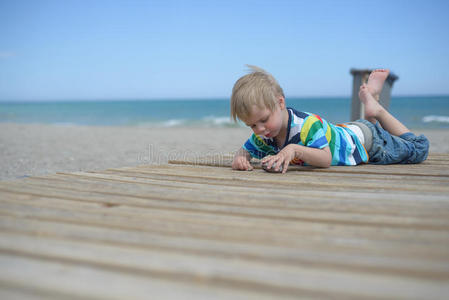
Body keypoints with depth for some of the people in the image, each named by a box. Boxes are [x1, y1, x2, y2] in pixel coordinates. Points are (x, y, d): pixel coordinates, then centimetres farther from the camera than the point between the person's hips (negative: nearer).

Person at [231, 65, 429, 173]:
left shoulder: (308, 125, -43)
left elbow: (326, 159, -45)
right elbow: (246, 151, -14)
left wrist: (295, 149, -61)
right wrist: (240, 158, -39)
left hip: (364, 139, -6)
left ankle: (376, 110, 23)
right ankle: (371, 105, 38)